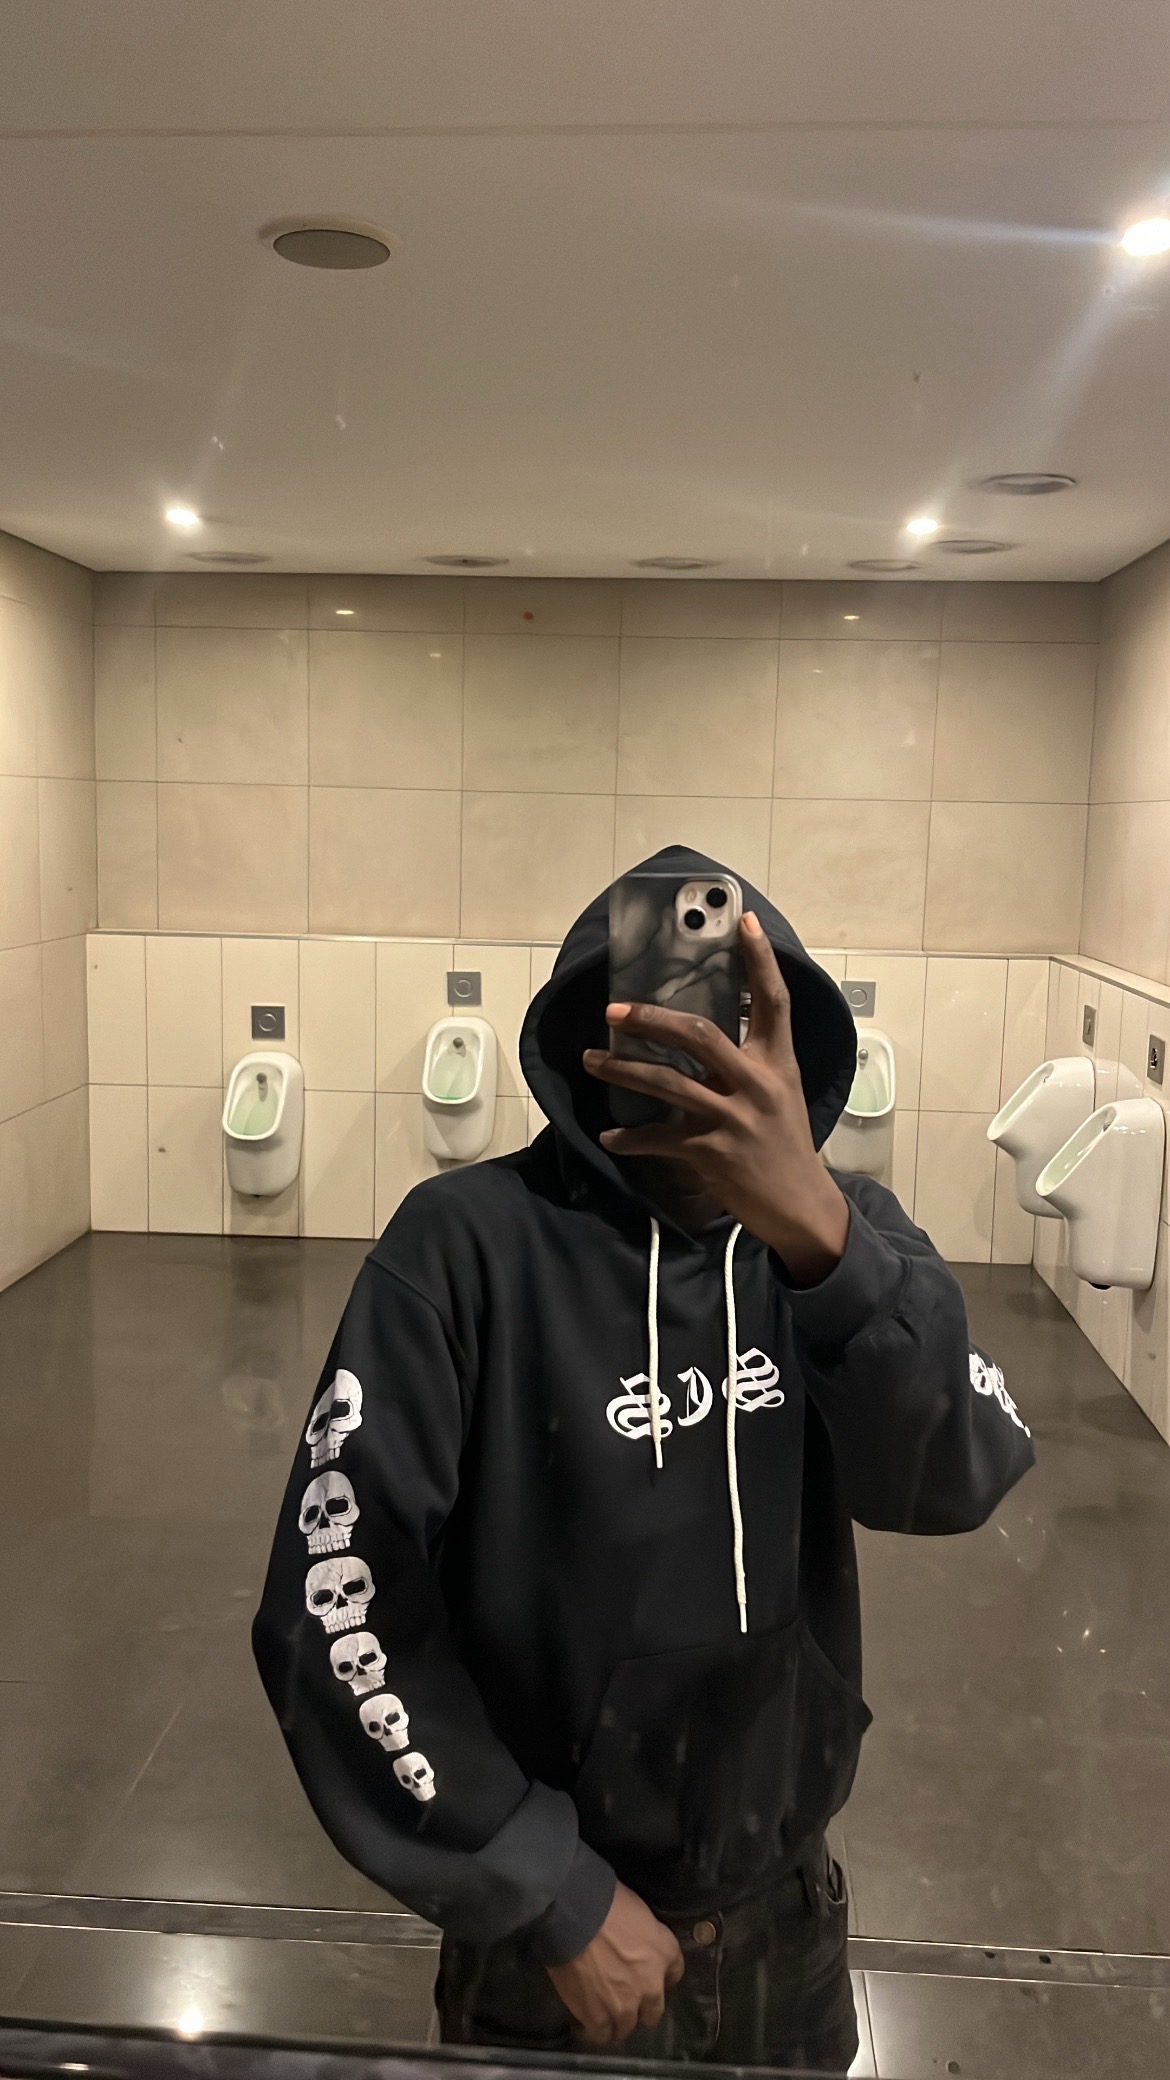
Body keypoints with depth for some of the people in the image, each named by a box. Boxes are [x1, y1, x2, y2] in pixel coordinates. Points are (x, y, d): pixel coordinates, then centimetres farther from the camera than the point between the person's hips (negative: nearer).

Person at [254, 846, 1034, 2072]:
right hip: (559, 1926, -3)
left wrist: (815, 1226, -42)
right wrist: (549, 1895, -15)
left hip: (788, 1900, 4)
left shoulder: (839, 1224, -8)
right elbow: (338, 1606, -19)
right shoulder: (469, 1245, -20)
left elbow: (956, 1482, -25)